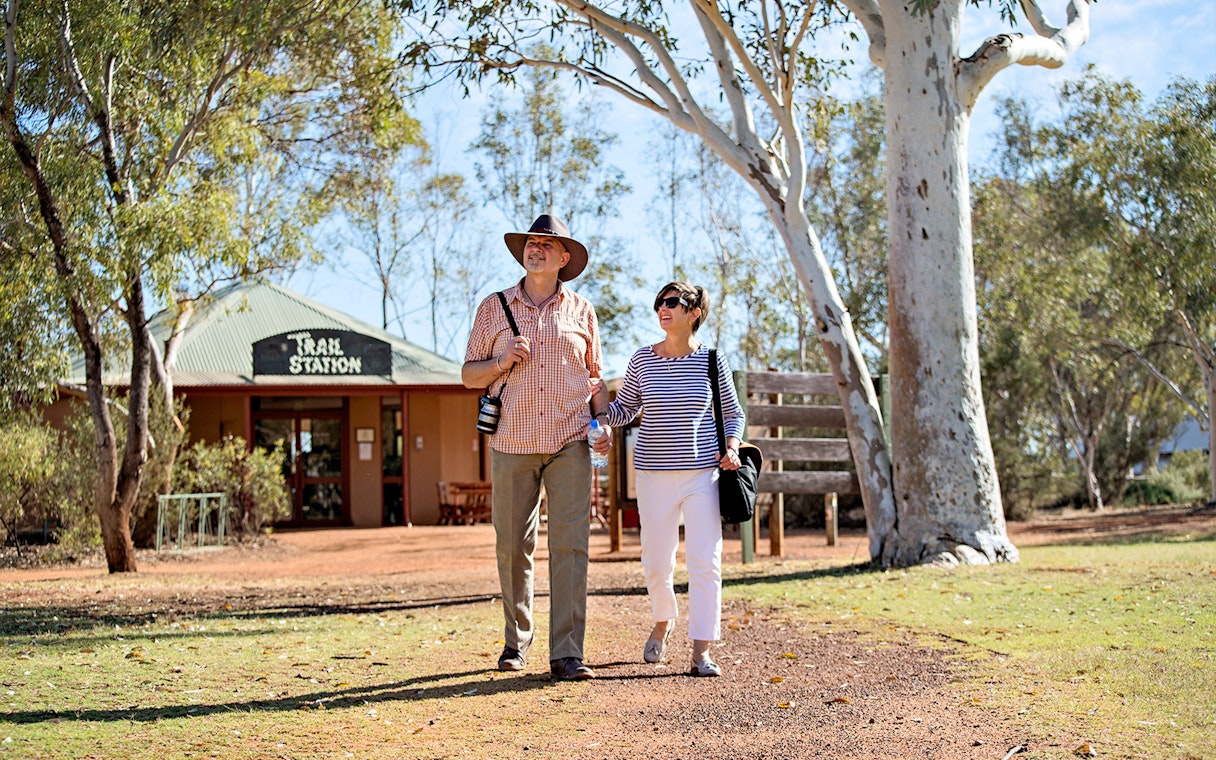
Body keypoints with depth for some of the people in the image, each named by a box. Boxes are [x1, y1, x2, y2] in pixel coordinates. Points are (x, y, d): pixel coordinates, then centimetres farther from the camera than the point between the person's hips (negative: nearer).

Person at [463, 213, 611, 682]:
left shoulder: (581, 311, 12)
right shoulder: (494, 308, 10)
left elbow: (594, 376, 17)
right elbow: (469, 375, 12)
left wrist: (604, 422, 1)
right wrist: (501, 362, -8)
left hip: (570, 444, 0)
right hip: (512, 444, 1)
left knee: (570, 544, -10)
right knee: (512, 547, 4)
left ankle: (567, 653, -10)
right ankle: (517, 639, 22)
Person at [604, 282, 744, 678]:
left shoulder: (712, 361, 0)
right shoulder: (642, 360, 2)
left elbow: (733, 414, 11)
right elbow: (623, 410, 11)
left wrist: (731, 447, -6)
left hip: (703, 472, -1)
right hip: (655, 472, 1)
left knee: (705, 562, -7)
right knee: (656, 562, 8)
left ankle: (701, 652, 0)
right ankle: (663, 621, 39)